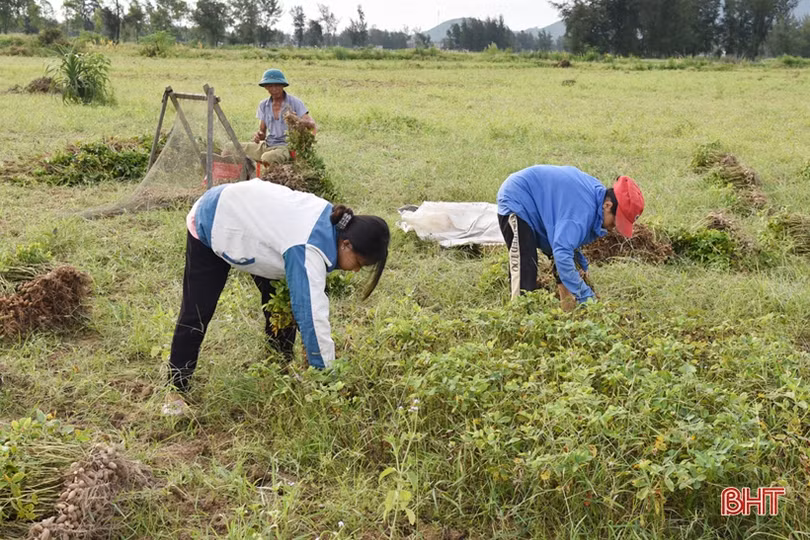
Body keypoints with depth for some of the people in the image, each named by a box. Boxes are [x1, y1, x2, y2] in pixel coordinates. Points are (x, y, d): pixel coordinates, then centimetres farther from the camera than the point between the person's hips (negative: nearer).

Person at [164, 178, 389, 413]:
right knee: (197, 312, -1)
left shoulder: (335, 220, -16)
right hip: (211, 223, -8)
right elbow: (312, 315, -44)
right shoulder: (308, 251, -41)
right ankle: (177, 390, 14)